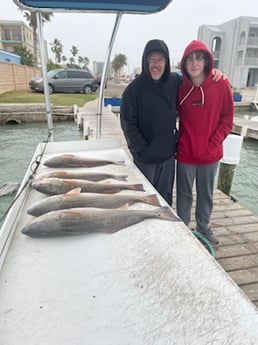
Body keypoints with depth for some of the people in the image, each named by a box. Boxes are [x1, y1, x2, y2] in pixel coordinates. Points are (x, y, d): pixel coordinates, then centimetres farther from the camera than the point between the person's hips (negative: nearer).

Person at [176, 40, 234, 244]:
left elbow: (227, 119, -3)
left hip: (211, 154, 0)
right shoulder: (180, 88, -4)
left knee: (206, 194, 16)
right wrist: (179, 141, -4)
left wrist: (213, 144, -11)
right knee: (184, 193, 12)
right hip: (185, 153, 0)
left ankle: (204, 227, 37)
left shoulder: (221, 85, -7)